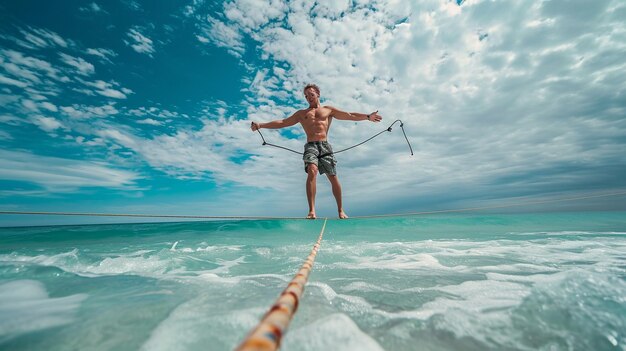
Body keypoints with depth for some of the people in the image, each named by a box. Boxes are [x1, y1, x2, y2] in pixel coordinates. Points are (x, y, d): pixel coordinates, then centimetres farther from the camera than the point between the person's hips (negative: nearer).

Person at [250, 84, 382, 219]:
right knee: (312, 171, -27)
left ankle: (340, 210, 12)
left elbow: (350, 116, 16)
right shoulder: (301, 113, 23)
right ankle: (311, 210, -27)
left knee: (333, 178, -3)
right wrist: (260, 125, 12)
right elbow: (282, 123, 19)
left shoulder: (328, 110, 21)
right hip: (311, 146, 0)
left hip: (325, 146, 0)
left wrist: (367, 116, 4)